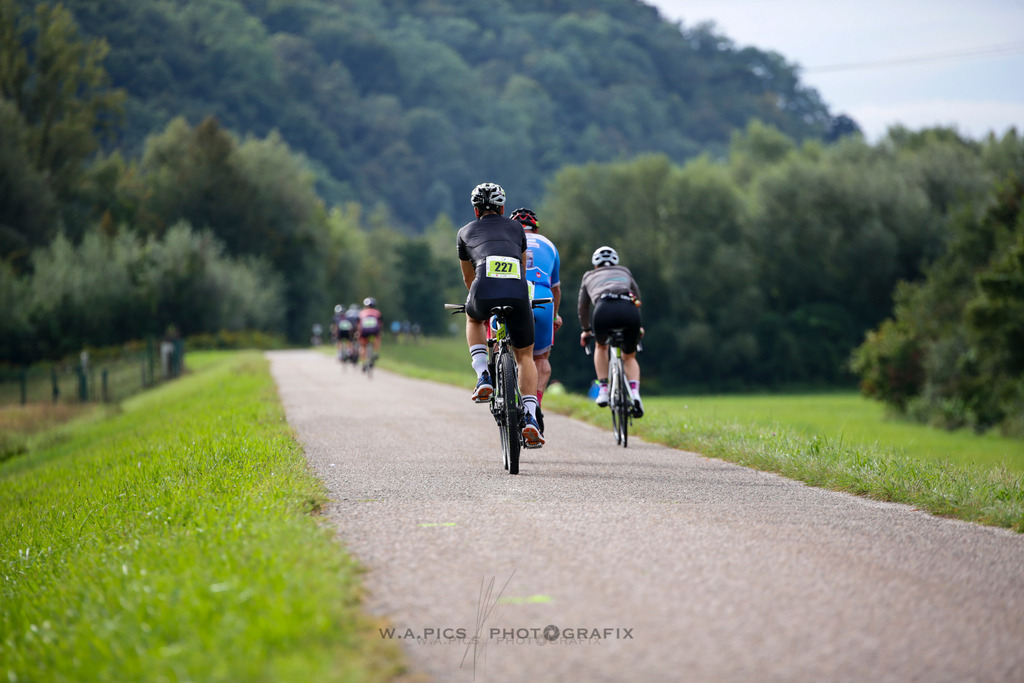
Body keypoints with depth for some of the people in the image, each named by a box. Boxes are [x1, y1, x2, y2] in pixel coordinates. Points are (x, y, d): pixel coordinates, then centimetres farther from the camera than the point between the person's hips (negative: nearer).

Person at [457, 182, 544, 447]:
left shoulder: (466, 232, 26)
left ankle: (483, 377, 18)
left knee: (473, 319, 37)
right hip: (518, 295, 1)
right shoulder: (516, 228, 28)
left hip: (484, 293, 0)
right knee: (525, 357, 18)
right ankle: (530, 418, 1)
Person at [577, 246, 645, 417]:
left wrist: (586, 330, 58)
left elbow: (582, 307, 42)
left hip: (604, 309, -1)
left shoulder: (589, 276, 34)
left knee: (601, 346, 33)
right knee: (629, 357, 24)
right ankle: (635, 393, -2)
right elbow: (637, 300, 46)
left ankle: (603, 390, 20)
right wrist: (637, 327, 60)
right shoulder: (625, 273, 37)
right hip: (629, 310, 1)